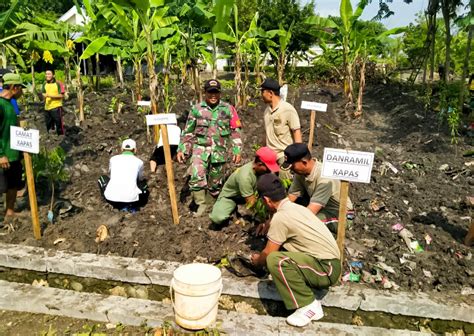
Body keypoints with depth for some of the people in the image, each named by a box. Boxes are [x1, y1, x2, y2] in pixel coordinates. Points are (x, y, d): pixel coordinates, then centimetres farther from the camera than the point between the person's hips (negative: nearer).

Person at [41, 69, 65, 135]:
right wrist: (44, 96, -9)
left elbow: (61, 95, -11)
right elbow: (43, 95, 14)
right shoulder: (44, 85, 12)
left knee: (59, 123, -5)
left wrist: (51, 95, -18)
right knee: (48, 124, 14)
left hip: (56, 107, -6)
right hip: (47, 107, 6)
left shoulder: (58, 83, -6)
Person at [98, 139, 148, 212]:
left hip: (111, 197, 1)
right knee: (144, 187, 33)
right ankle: (131, 205, 5)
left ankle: (120, 205, 14)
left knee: (102, 178, 32)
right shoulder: (139, 162, 10)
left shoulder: (113, 159, 14)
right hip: (131, 198, -1)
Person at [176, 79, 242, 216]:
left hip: (219, 151, 1)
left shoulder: (228, 109, 1)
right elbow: (188, 132, 7)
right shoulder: (196, 109, 2)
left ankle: (210, 203, 31)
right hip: (200, 148, 0)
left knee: (215, 182, 10)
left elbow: (235, 131, 4)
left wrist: (237, 150, -2)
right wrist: (182, 149, 2)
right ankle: (202, 203, 2)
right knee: (196, 177, -18)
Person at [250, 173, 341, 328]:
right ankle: (308, 298, 13)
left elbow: (268, 253, -5)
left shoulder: (280, 217, -16)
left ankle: (309, 306, -10)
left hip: (325, 269, -10)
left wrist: (257, 261, 16)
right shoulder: (297, 208, 10)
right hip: (331, 264, 10)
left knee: (274, 260, -24)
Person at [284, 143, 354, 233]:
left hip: (341, 216, -7)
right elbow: (290, 197, -11)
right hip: (321, 208, 7)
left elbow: (309, 213, -37)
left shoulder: (324, 178, -35)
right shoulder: (301, 172, -13)